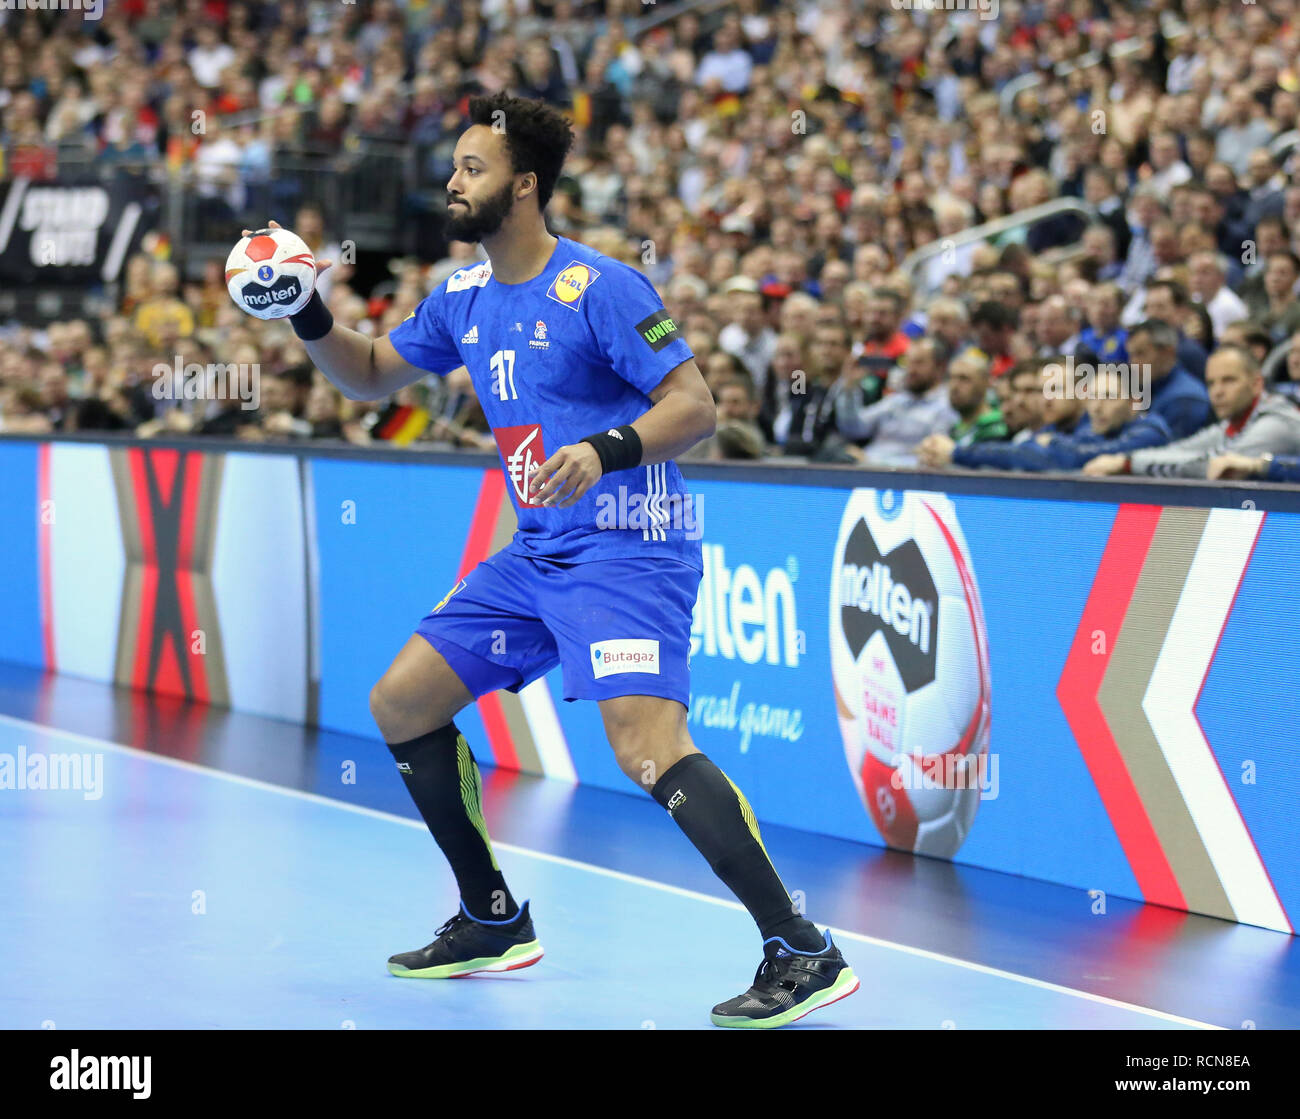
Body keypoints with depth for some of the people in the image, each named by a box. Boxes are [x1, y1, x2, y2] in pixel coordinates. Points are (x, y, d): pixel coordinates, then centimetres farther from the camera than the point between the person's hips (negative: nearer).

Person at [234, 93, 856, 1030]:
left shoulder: (598, 288, -15)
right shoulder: (463, 297, 9)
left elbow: (696, 406, -18)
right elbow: (373, 376, 23)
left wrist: (606, 449, -35)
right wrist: (310, 321, 5)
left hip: (626, 553, -9)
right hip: (536, 555, 9)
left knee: (647, 746, -27)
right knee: (402, 706, 10)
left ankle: (803, 953, -22)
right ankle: (495, 922, 24)